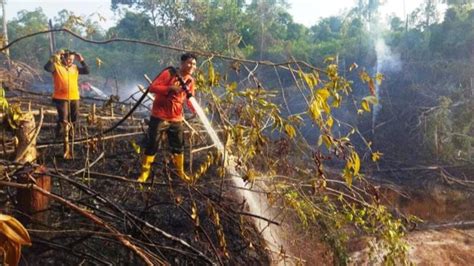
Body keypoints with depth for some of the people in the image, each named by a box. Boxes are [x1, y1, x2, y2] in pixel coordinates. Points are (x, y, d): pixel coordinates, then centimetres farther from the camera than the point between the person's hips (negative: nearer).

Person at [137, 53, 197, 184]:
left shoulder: (190, 81, 4)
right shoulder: (169, 73, -14)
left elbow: (190, 99, 8)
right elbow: (152, 87, -18)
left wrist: (196, 110, -12)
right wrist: (170, 88, -30)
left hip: (176, 119, 5)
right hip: (159, 117, -5)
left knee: (178, 146, 13)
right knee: (152, 145, 2)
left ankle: (180, 172, 29)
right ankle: (145, 172, 16)